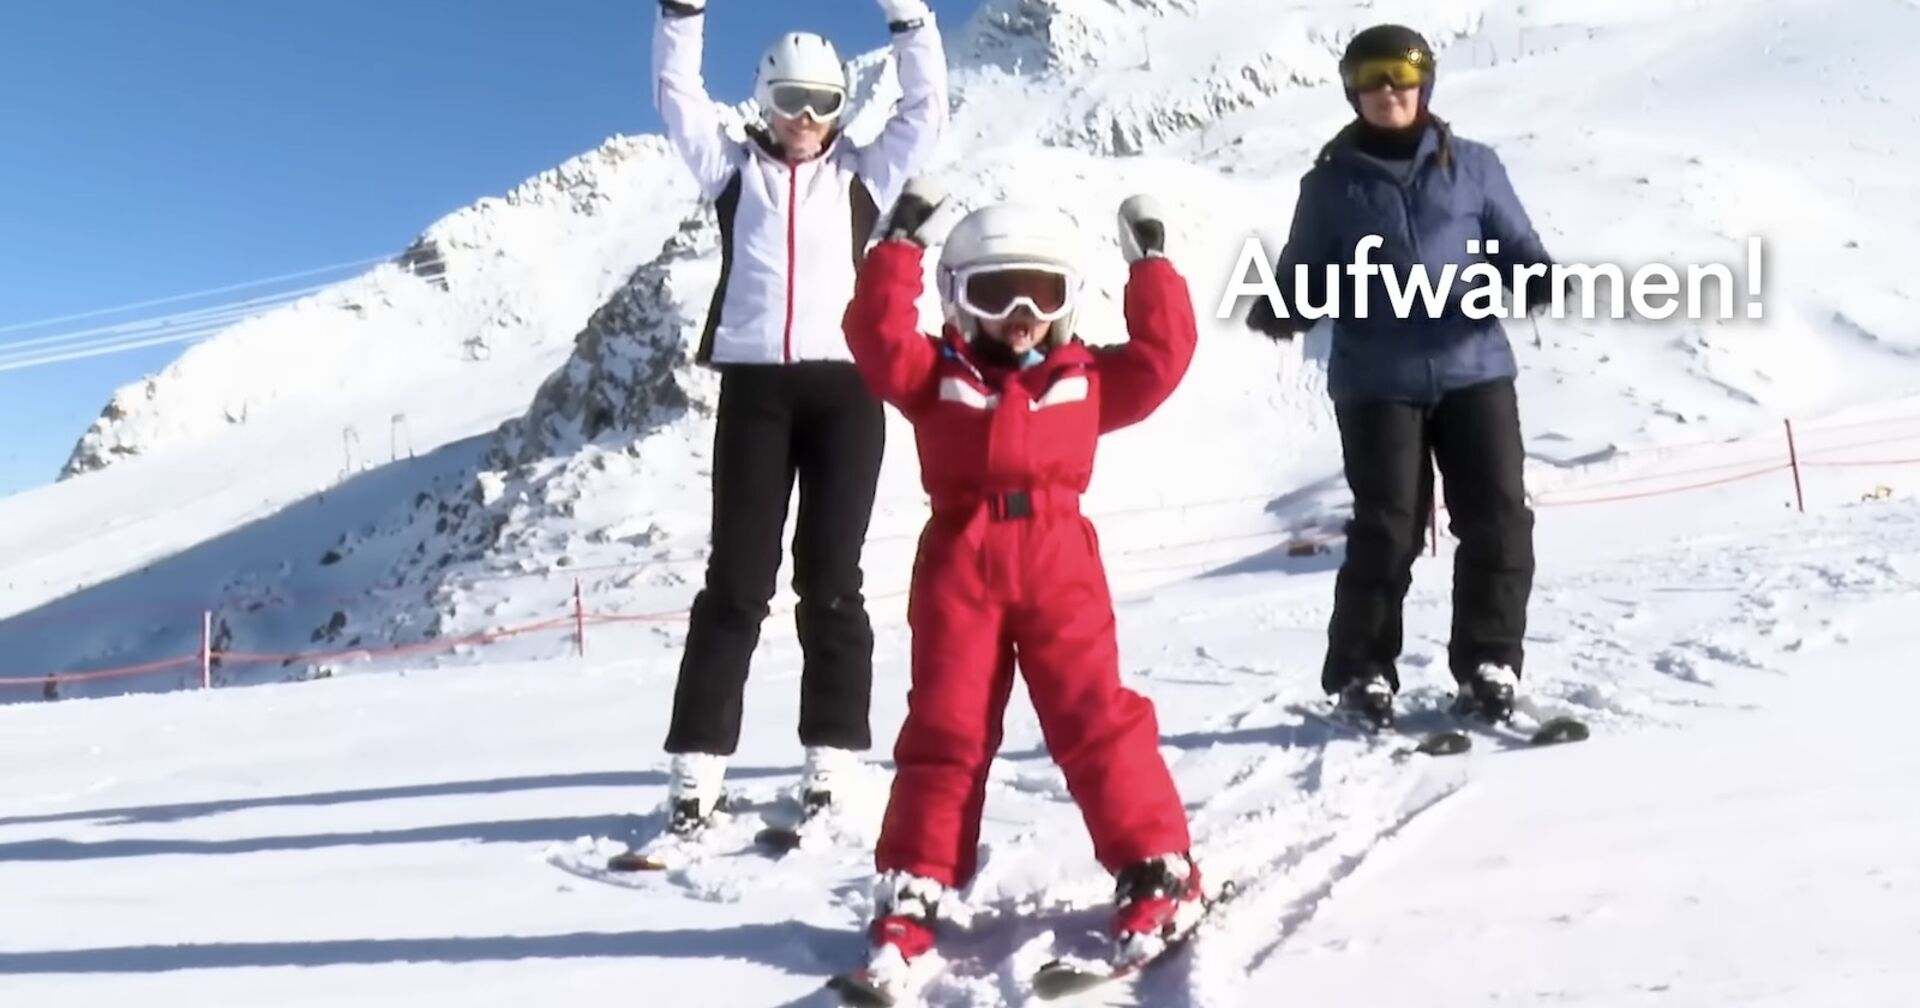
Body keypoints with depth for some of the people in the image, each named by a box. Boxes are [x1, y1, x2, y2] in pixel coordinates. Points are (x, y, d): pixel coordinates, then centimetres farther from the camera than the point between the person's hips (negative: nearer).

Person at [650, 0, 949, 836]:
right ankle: (698, 767, 3)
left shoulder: (863, 173, 15)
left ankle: (832, 763, 6)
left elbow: (926, 110, 9)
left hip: (846, 386, 0)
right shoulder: (733, 168, 16)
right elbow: (677, 96, 9)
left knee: (829, 578, 2)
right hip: (754, 386, 0)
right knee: (737, 576, -1)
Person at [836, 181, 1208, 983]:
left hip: (1059, 563, 0)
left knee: (1097, 721, 1)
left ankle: (1157, 869, 11)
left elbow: (1163, 353, 8)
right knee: (944, 731, 3)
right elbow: (877, 333, -2)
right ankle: (911, 894, 10)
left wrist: (1150, 262, 10)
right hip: (958, 566, 0)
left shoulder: (1085, 379, 14)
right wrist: (902, 243, -1)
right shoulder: (936, 375, 9)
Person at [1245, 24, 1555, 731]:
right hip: (1376, 382, -2)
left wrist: (1538, 280, -12)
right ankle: (1361, 675, 9)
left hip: (1474, 368, 2)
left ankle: (1488, 665, 15)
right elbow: (1308, 277, 6)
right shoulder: (1331, 183, 7)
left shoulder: (1473, 167, 10)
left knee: (1498, 520, -1)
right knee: (1386, 530, -4)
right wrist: (1280, 310, -16)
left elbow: (1516, 249, 11)